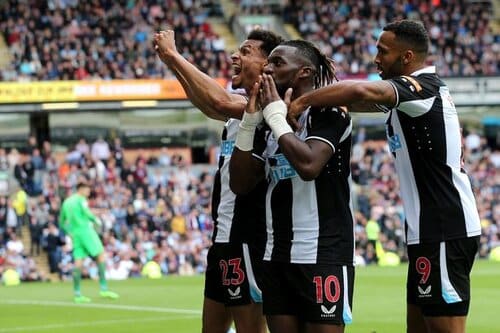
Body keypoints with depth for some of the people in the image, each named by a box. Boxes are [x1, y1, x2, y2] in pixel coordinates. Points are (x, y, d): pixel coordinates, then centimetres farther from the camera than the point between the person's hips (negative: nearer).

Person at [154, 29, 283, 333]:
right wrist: (172, 63, 23)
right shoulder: (244, 107, 15)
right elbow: (209, 106, 34)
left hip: (247, 237, -10)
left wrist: (174, 54, -22)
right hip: (226, 235, 10)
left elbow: (220, 102, -31)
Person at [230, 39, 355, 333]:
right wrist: (249, 121, 2)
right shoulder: (273, 126, 15)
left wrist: (276, 114, -13)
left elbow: (309, 165, -25)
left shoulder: (329, 113, -8)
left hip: (323, 255, -8)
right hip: (278, 256, 8)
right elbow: (240, 183, 11)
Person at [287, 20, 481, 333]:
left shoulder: (424, 86, -14)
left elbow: (362, 91, -32)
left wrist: (302, 101, -22)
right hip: (433, 229, 10)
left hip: (445, 232, -10)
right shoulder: (412, 91, 17)